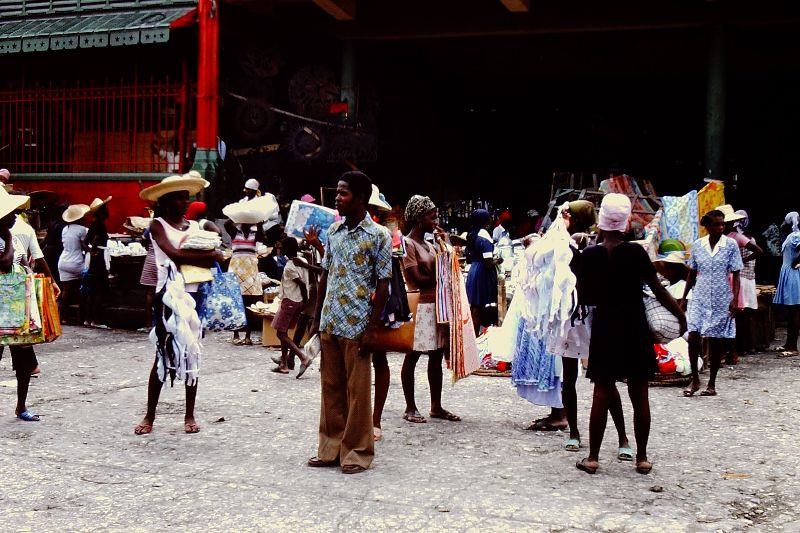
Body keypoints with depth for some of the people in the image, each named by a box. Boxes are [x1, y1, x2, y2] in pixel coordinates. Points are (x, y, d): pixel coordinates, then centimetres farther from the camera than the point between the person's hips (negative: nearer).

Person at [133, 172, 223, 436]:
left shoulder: (195, 226, 12)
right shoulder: (158, 225, -2)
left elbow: (209, 262, 3)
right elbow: (174, 254, -18)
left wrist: (187, 255, -15)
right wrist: (210, 254, -13)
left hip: (193, 294, 4)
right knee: (162, 355, 0)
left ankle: (190, 415, 17)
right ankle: (150, 416, 10)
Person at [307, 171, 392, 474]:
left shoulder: (378, 236, -7)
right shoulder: (334, 231, 10)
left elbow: (383, 284, -8)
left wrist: (372, 329, -13)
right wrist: (316, 320, 13)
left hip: (357, 325, -6)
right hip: (329, 323, 6)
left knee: (357, 392, 2)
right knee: (331, 388, 12)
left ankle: (357, 452, 13)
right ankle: (331, 449, 22)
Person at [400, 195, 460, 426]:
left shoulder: (429, 244, 16)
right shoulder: (407, 244, -8)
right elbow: (418, 279, -15)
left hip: (437, 305, 8)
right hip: (419, 306, -8)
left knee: (436, 356, 9)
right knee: (412, 357, -1)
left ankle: (436, 407, 16)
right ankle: (410, 408, 7)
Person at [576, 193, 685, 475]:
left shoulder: (589, 256, -6)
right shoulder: (635, 252, -8)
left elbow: (586, 297, -2)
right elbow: (658, 290, -5)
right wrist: (680, 315, 7)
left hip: (605, 327, 0)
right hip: (635, 327, 0)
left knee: (602, 393, 8)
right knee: (639, 395, 8)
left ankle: (593, 457, 11)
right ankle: (642, 458, 15)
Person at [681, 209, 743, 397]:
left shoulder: (731, 245, -3)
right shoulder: (697, 245, 3)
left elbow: (736, 275, -1)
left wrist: (735, 299, -11)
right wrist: (684, 298, 11)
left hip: (721, 300, -1)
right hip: (699, 298, 1)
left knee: (717, 341, 4)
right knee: (693, 336, -10)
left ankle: (712, 383, 16)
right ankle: (695, 380, 5)